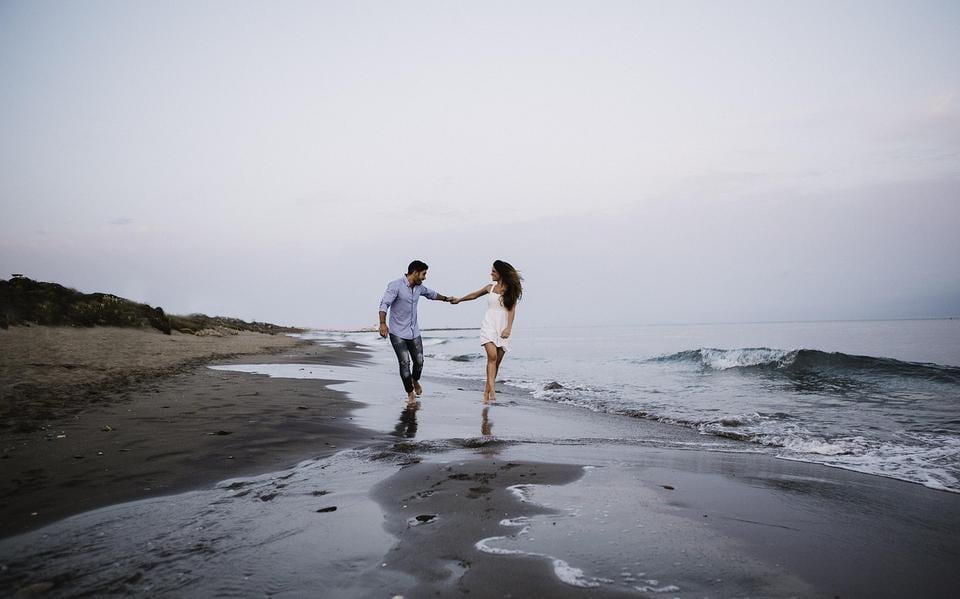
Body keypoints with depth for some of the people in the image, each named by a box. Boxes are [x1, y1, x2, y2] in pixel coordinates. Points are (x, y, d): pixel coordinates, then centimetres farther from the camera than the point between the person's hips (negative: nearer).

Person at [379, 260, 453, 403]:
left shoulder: (419, 287, 6)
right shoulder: (396, 285, -15)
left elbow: (431, 294, 28)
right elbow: (384, 304, -25)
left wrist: (446, 298, 42)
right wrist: (382, 323, -39)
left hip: (414, 332, 6)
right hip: (397, 333, -6)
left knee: (419, 361, 5)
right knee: (405, 362, -10)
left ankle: (415, 380, 38)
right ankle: (410, 393, 7)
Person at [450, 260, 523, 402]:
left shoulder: (511, 290, 4)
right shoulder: (490, 288, 10)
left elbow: (512, 310, -1)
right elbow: (474, 295, 27)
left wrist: (508, 328, -12)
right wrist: (459, 299, 38)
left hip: (503, 328, 0)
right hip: (489, 325, 0)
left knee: (497, 361, 0)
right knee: (492, 356, -20)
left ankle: (487, 391, 9)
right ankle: (491, 389, -25)